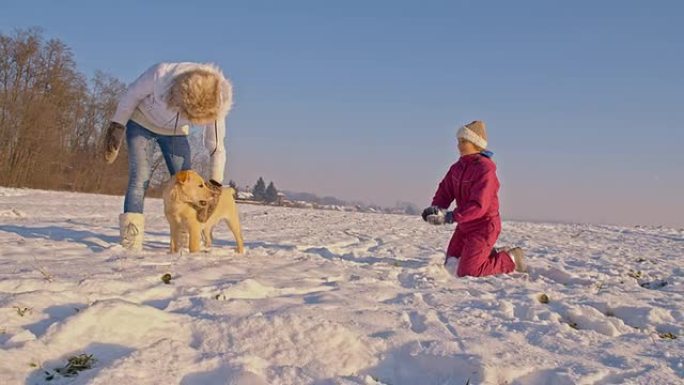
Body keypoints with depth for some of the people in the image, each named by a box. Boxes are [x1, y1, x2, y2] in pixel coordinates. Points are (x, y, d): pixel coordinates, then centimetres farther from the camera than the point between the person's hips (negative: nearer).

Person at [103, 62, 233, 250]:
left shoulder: (216, 106, -30)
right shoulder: (160, 74, -39)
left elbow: (216, 147, -15)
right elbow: (132, 95, -18)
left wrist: (215, 182, -18)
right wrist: (117, 126, -10)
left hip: (175, 133, 3)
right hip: (141, 124, -3)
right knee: (140, 178, -17)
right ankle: (130, 246, -20)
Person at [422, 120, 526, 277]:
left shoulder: (485, 169, -23)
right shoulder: (458, 167, 3)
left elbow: (479, 206, -30)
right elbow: (445, 191, 4)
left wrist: (450, 217, -36)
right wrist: (436, 208, -18)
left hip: (484, 226, -8)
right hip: (464, 225, 8)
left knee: (466, 273, -9)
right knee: (451, 268, 12)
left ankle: (510, 259, 9)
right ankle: (490, 255, 28)